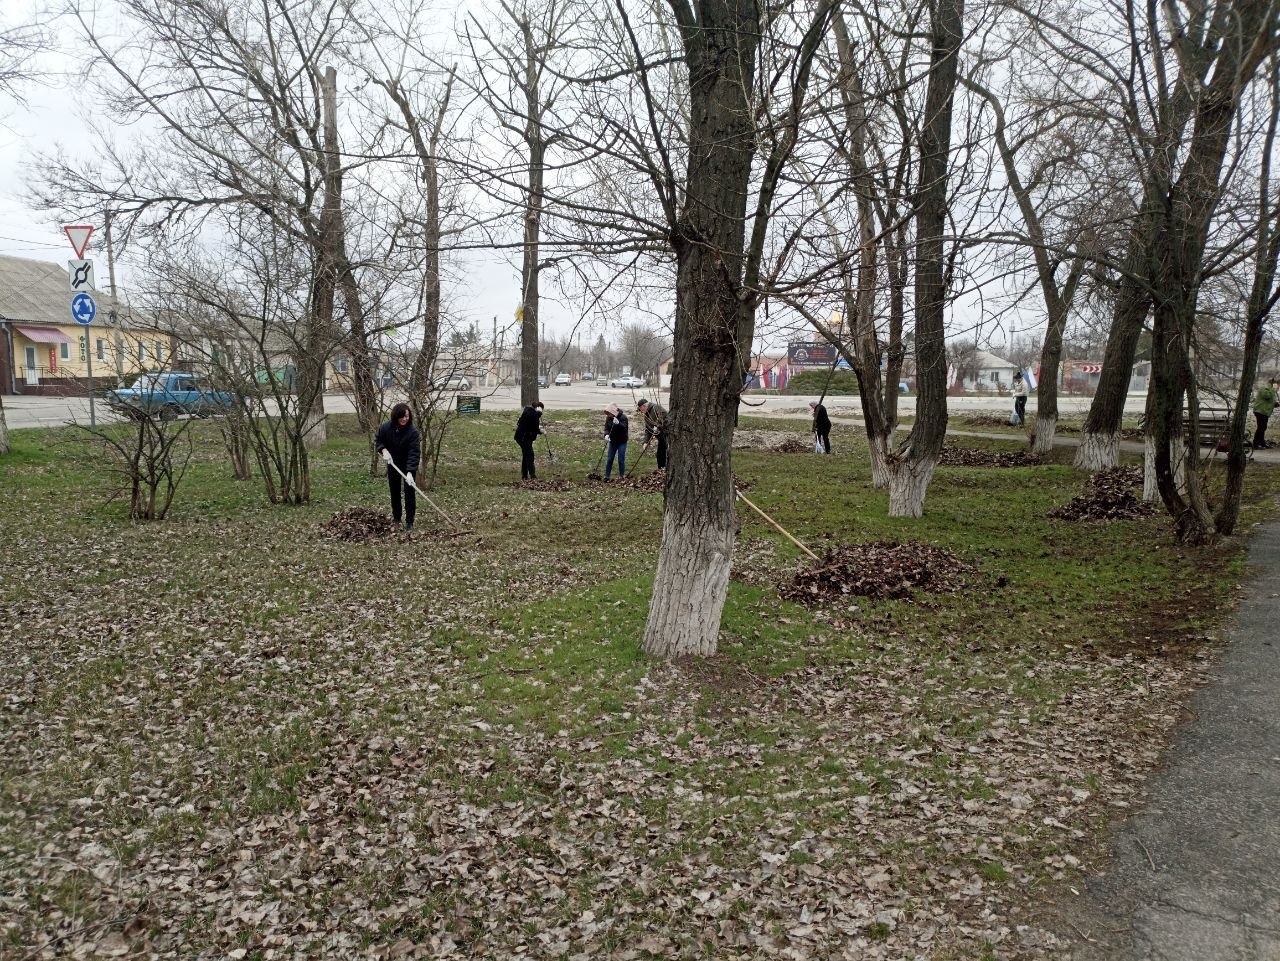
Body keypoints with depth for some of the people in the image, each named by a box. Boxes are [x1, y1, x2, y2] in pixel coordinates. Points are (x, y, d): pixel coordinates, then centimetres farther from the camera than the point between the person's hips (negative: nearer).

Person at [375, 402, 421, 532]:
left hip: (408, 465, -4)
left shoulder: (412, 431, -28)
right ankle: (396, 519, 28)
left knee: (409, 492, -8)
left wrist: (410, 472, -41)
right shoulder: (386, 428, -16)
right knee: (394, 492, 13)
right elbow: (378, 440, 3)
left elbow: (414, 453, -32)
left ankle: (409, 523, -3)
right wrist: (384, 450, -18)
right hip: (393, 464, 4)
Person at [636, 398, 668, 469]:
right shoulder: (646, 416, 18)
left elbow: (664, 416, -27)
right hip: (661, 435, 9)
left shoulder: (656, 407, -10)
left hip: (667, 432, -9)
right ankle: (661, 468, 25)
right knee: (660, 452, 14)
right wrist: (646, 442, 8)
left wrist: (657, 426, -26)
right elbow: (647, 430, 17)